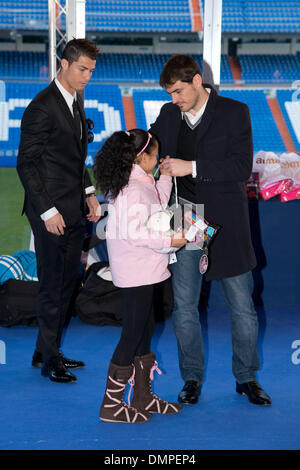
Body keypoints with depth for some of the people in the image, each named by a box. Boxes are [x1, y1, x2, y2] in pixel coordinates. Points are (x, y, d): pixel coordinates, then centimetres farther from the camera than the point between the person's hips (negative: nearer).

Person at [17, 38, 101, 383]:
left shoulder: (76, 101, 12)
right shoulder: (42, 107, -16)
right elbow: (26, 164, -16)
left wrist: (89, 193, 11)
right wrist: (47, 211, -18)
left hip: (75, 211, 9)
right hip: (52, 212, -9)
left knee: (67, 281, 14)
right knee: (53, 285, 0)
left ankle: (46, 351, 26)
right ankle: (49, 358, 14)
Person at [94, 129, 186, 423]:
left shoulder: (141, 185, 10)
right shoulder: (135, 189, -20)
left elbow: (158, 204, 28)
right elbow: (134, 232, -28)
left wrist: (165, 176, 21)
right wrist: (170, 241, -21)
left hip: (144, 271, 10)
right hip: (137, 274, -10)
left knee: (145, 330, 17)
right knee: (132, 335, -4)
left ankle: (142, 397, 27)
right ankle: (111, 405, 3)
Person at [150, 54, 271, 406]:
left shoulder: (233, 113, -6)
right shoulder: (168, 115, 7)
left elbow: (242, 166, -16)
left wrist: (192, 166, -23)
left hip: (225, 225, -3)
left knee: (242, 307, 4)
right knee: (184, 306, 7)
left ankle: (246, 378, 20)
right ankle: (192, 378, 21)